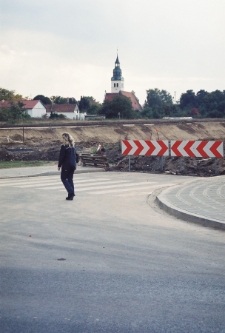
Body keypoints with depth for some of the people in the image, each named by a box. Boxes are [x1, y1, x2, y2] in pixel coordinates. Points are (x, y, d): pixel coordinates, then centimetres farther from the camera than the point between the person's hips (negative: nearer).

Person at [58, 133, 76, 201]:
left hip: (66, 165, -7)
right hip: (73, 165, 7)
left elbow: (61, 157, -11)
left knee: (63, 178, 4)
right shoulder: (72, 146, 9)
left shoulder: (64, 146, -13)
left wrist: (59, 165, -3)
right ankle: (71, 195, 10)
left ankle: (71, 192, -11)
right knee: (70, 179, 13)